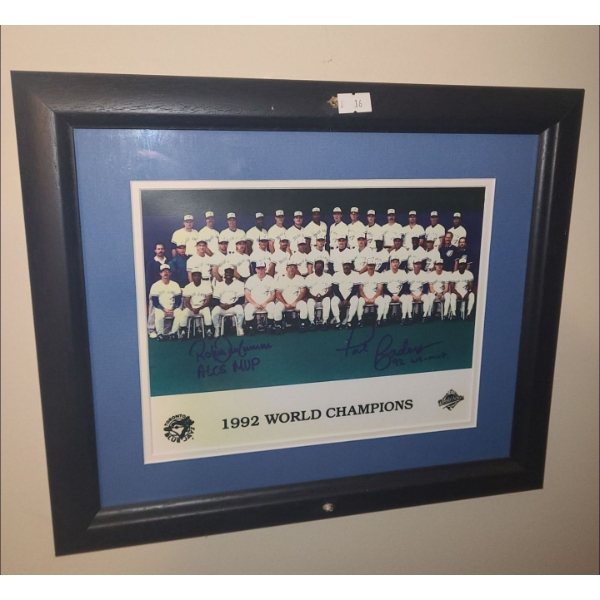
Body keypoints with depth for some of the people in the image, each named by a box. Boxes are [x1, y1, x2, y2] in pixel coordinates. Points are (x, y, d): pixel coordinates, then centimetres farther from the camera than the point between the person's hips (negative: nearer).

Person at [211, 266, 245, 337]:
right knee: (214, 312, -29)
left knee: (240, 310, -35)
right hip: (222, 307, 2)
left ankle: (239, 328, -10)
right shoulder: (219, 285, 9)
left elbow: (241, 299, -5)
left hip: (234, 306, -2)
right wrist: (220, 304, -17)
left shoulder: (239, 284, 2)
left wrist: (231, 305, -18)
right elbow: (215, 300, 5)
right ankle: (217, 329, -4)